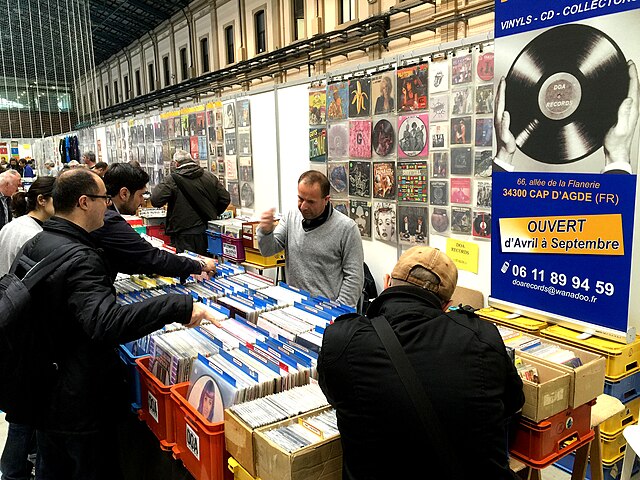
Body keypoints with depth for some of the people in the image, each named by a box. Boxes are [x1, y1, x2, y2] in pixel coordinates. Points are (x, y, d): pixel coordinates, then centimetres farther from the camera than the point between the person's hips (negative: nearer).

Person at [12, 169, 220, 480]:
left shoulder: (33, 245, 2)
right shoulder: (79, 259, -28)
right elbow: (107, 324, -43)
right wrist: (180, 306, -45)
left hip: (42, 393, 9)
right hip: (80, 404, -9)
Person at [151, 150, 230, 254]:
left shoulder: (173, 179, -9)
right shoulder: (210, 177, 3)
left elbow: (155, 201, -13)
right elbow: (225, 199, 4)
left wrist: (159, 187, 8)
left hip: (184, 236, -4)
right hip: (207, 233, 4)